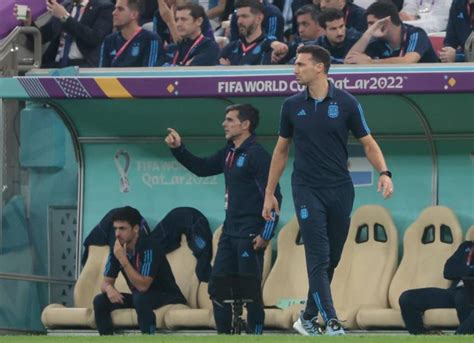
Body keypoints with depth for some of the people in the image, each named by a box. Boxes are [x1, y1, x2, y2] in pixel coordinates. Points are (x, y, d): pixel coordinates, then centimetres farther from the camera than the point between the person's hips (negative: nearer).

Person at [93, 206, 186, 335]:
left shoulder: (149, 248, -24)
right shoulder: (117, 248, -3)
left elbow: (142, 286, -30)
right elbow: (106, 282, 0)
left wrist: (123, 259, -33)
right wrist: (109, 288, -25)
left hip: (166, 297, -7)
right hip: (139, 297, 7)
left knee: (140, 298, -38)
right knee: (100, 301, -10)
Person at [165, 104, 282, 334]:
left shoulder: (257, 155, -14)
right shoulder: (229, 153, 13)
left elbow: (273, 196, -17)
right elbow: (202, 168, 28)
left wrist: (266, 234, -20)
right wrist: (178, 149, 16)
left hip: (250, 235, -9)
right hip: (229, 232, 9)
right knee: (217, 286, 10)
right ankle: (224, 335, 17)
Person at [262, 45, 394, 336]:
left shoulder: (347, 103, -2)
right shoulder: (292, 106, 4)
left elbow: (368, 143, 1)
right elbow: (282, 150, 13)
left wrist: (384, 173, -16)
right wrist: (270, 193, 12)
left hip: (340, 191, 1)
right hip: (307, 191, -1)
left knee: (331, 259, 8)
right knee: (318, 257, -12)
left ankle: (308, 317, 22)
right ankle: (331, 322, -17)